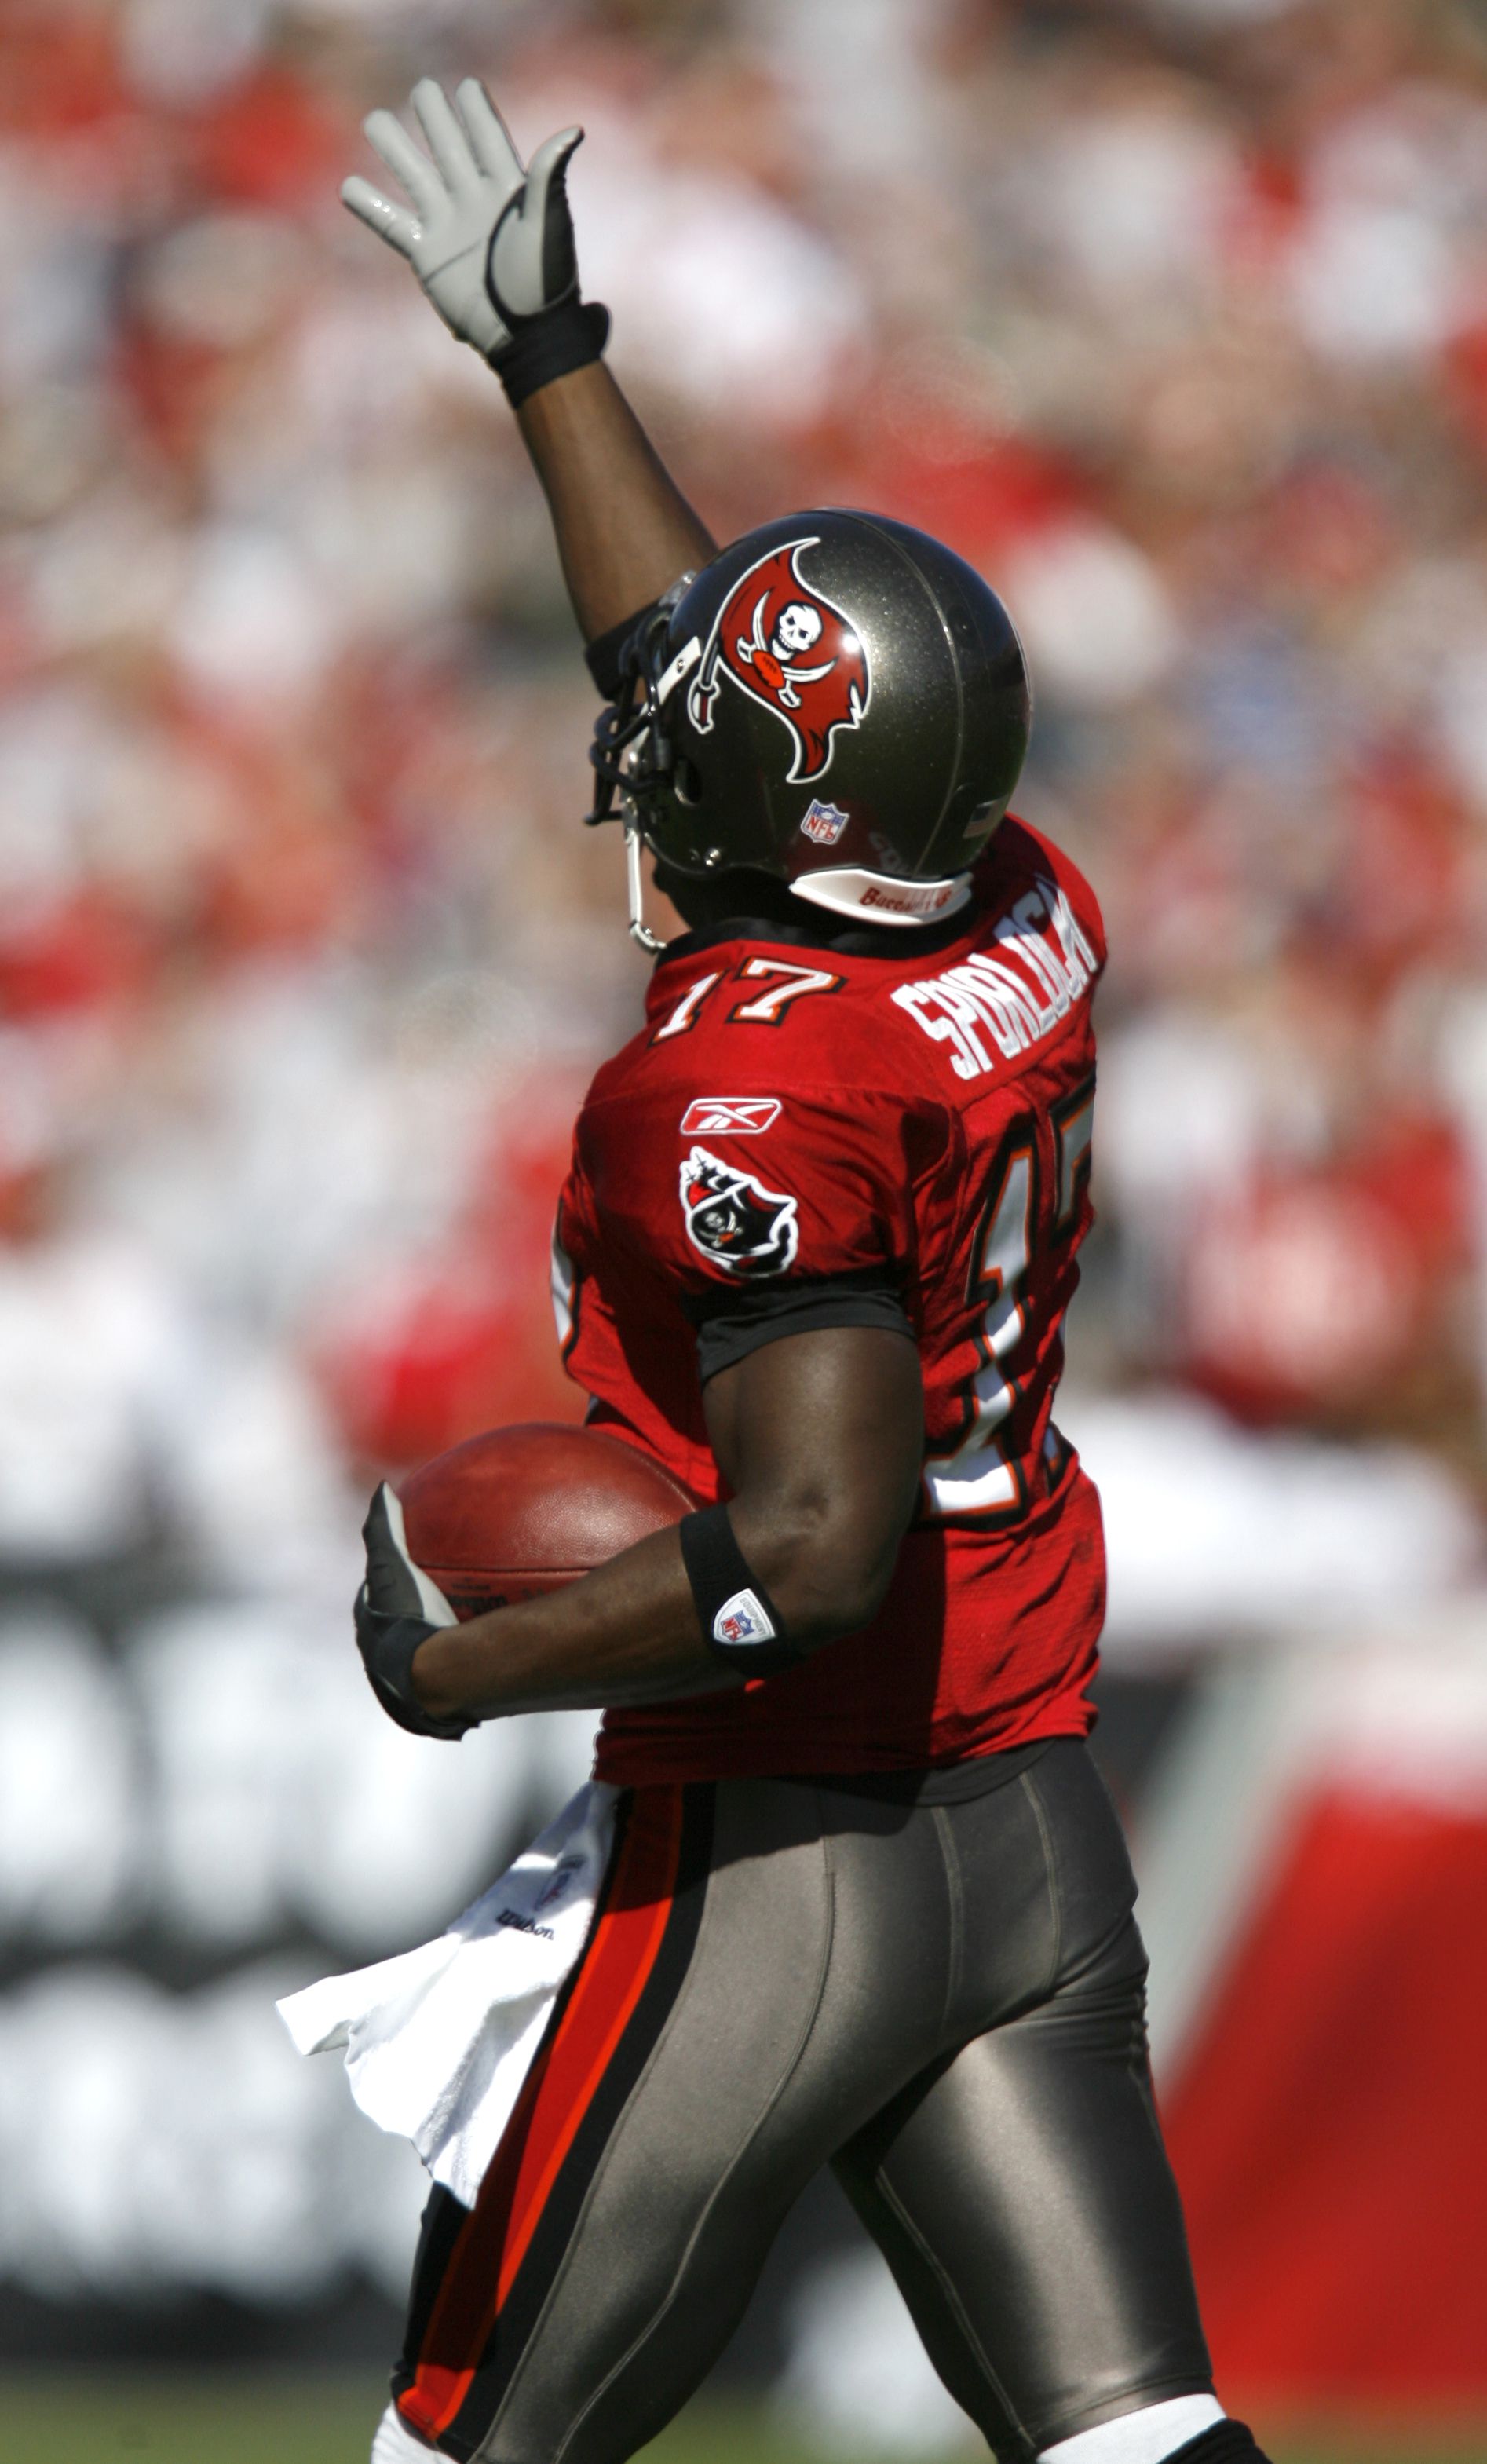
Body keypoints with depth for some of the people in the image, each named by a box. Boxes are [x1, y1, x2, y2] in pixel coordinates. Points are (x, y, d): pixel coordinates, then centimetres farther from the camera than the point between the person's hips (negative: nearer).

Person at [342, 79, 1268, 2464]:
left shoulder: (749, 1095, -20)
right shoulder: (1033, 930, 4)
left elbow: (816, 1548, -25)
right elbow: (723, 692, 23)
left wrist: (457, 1666, -14)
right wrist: (549, 354, 31)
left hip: (776, 1876, -8)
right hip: (1042, 1840, 8)